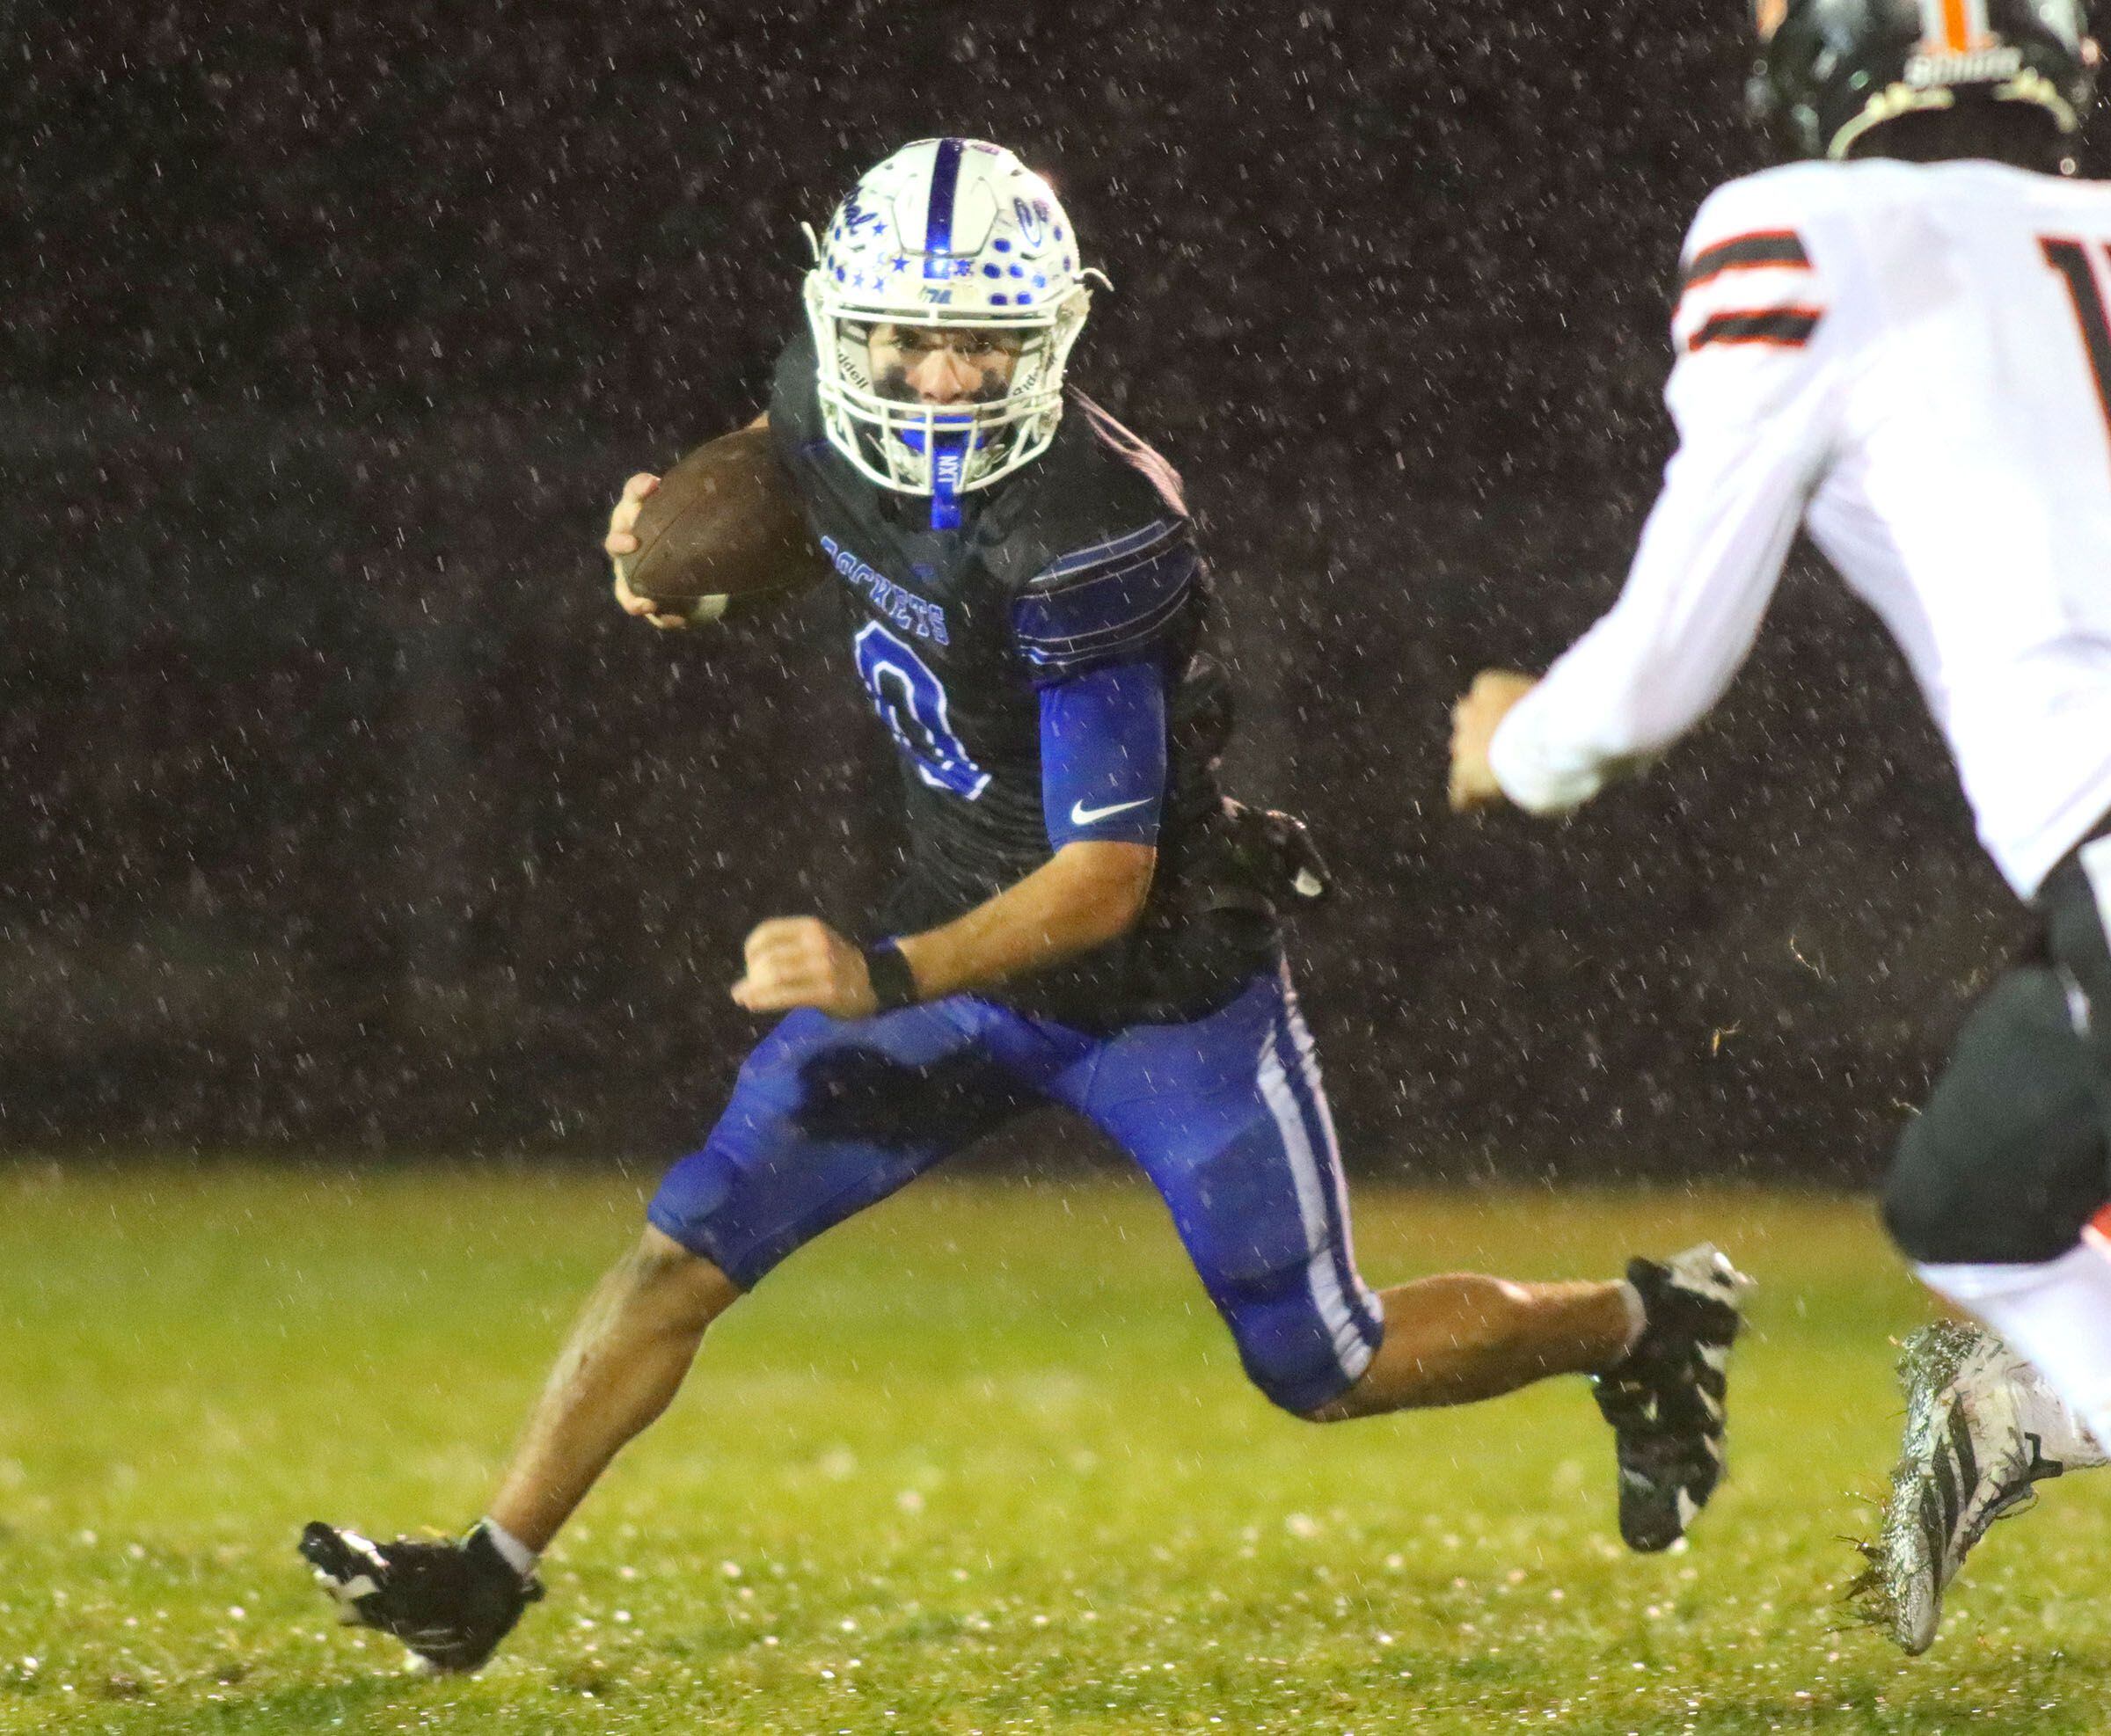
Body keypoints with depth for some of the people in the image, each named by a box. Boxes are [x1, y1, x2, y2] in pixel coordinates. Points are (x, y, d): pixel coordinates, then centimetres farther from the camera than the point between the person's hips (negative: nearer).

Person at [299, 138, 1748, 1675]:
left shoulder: (1091, 540, -32)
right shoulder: (827, 403, -11)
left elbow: (1106, 880, -32)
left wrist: (887, 977, -43)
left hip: (1166, 977, -6)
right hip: (968, 937, 6)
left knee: (1327, 1371, 6)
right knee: (688, 1246, -6)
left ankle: (1643, 1324, 31)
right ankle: (492, 1574, 3)